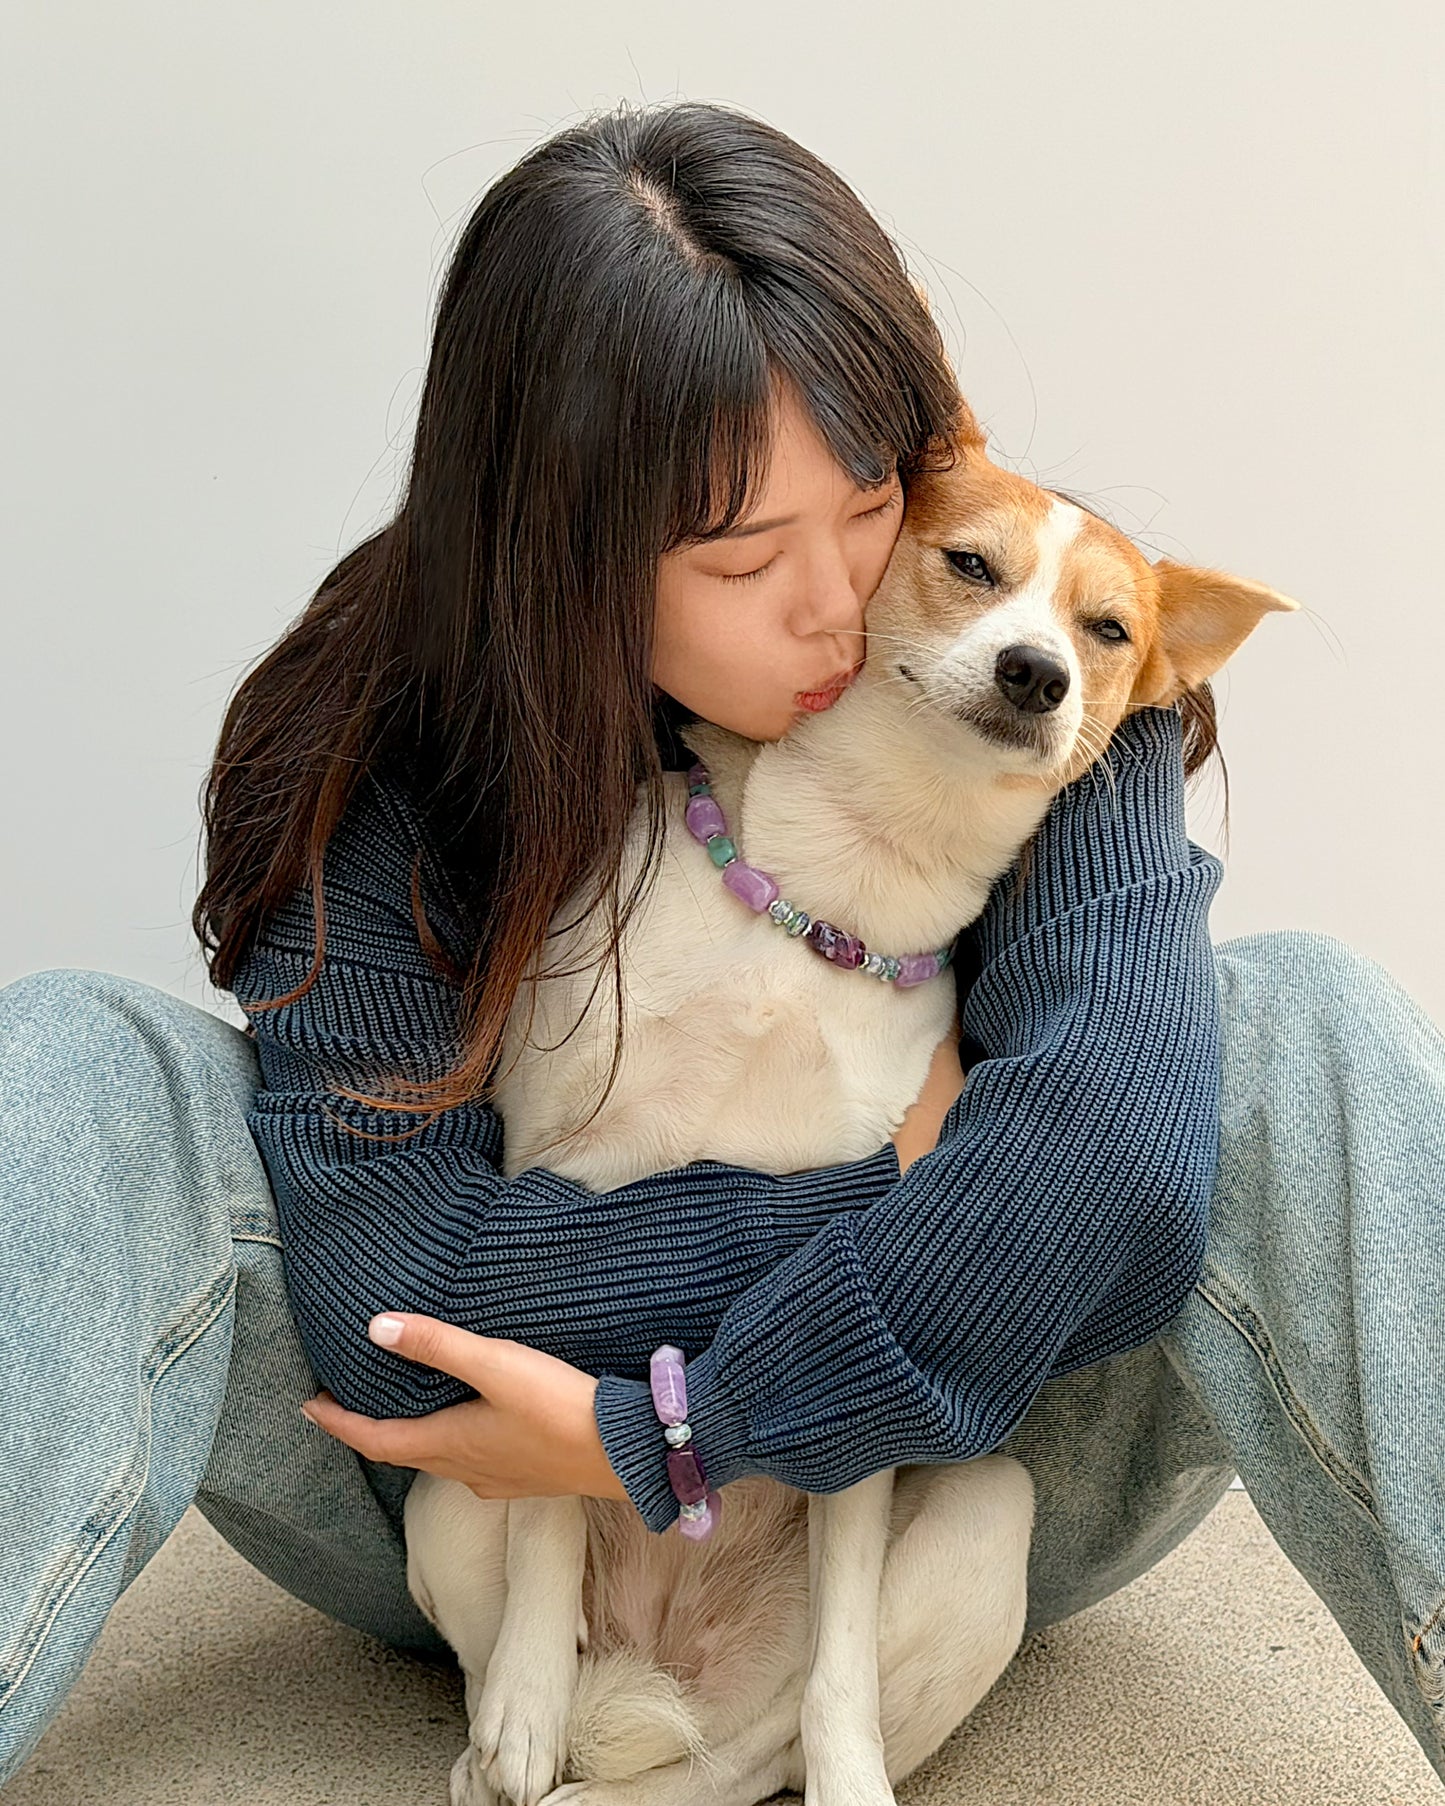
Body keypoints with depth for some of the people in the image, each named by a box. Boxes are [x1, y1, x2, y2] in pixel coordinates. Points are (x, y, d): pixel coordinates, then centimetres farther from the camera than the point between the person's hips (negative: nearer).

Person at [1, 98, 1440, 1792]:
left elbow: (1115, 1158, -31)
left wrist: (645, 1435, -29)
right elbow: (385, 1288, -26)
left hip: (934, 1473, 1)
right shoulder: (376, 754, -15)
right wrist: (899, 1176, -21)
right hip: (505, 1522, 0)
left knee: (1304, 1027, -24)